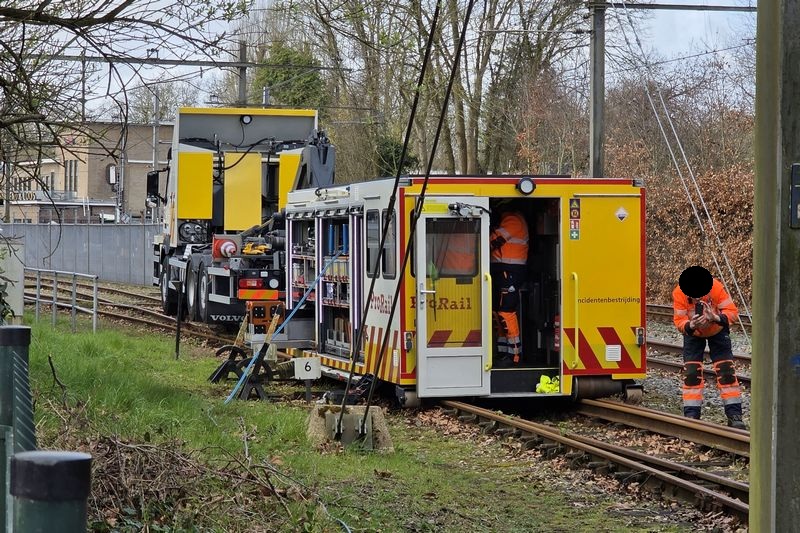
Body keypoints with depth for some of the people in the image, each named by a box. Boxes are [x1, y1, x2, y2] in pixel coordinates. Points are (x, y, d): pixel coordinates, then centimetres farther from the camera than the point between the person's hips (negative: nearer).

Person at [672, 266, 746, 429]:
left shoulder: (716, 287, -33)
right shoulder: (679, 293, -30)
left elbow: (732, 311, -27)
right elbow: (679, 321, -24)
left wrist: (717, 318, -46)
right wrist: (690, 326, -46)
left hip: (717, 331, -1)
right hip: (693, 334, 1)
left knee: (726, 370, -8)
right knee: (691, 373, -7)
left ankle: (734, 415, -5)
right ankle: (691, 414, 0)